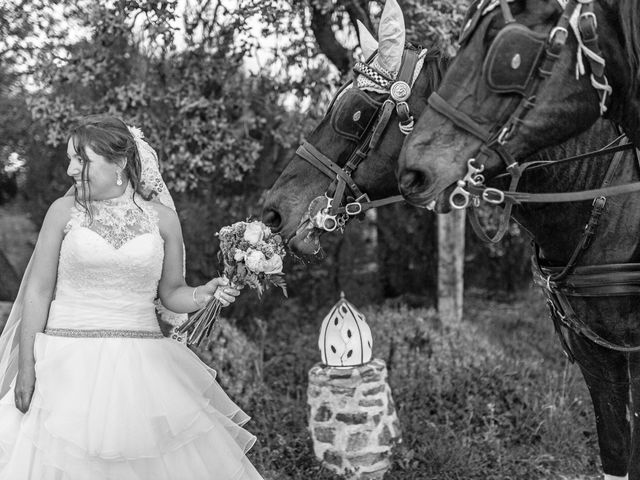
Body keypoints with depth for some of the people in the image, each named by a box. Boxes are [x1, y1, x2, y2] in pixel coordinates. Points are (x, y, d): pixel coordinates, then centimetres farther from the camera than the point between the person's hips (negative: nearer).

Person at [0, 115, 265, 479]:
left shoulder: (162, 217, 3)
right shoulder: (64, 211, 1)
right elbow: (38, 291, 3)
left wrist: (205, 295, -10)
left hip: (142, 367, 1)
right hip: (69, 366, 0)